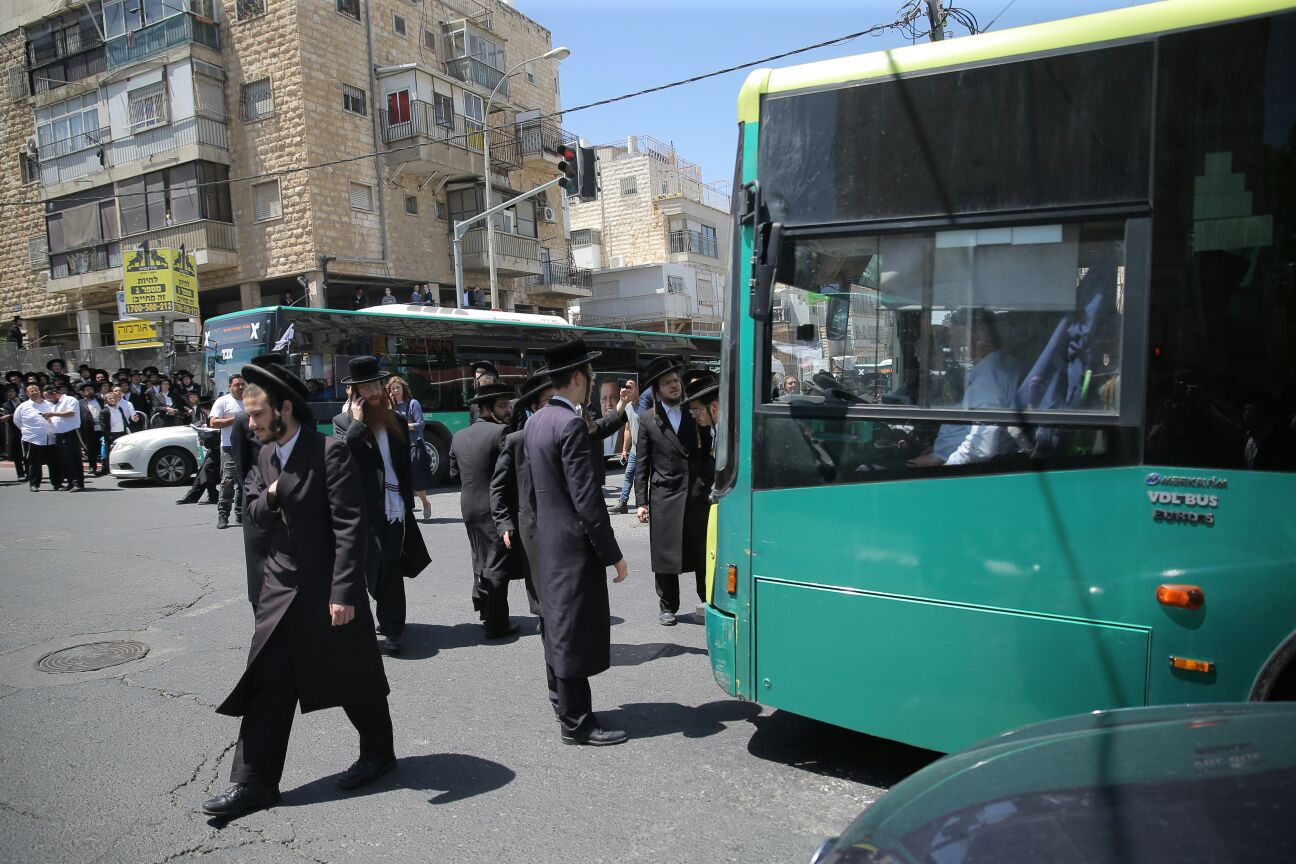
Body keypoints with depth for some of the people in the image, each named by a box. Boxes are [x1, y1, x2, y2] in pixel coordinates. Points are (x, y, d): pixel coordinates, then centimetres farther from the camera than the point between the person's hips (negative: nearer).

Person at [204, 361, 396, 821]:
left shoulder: (330, 452, -17)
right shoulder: (265, 455, 7)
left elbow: (349, 526, -20)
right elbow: (254, 514, 16)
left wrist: (343, 592, -21)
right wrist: (268, 497, -8)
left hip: (329, 588, -6)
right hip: (280, 588, 7)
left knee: (355, 680, 11)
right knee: (267, 684, 7)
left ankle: (378, 752, 33)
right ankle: (253, 782, 18)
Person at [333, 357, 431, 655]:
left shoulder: (397, 421, 12)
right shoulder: (344, 422, 4)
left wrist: (408, 503, 12)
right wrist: (358, 422, -14)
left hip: (394, 509, 2)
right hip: (362, 510, -1)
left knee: (390, 570, 1)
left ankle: (392, 627, 12)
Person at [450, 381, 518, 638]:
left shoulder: (458, 437, 8)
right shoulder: (501, 432, -14)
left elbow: (454, 473, 13)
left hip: (469, 507, 7)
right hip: (496, 509, -7)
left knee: (481, 561, 21)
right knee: (497, 566, 0)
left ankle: (484, 611, 33)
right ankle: (496, 624, 4)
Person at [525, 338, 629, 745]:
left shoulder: (536, 421, 9)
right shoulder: (571, 423, -20)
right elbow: (586, 497, -22)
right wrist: (613, 554, -16)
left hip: (546, 540, 10)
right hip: (574, 543, -10)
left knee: (557, 626, 19)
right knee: (576, 632, 0)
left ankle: (563, 704, 33)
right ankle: (577, 722, 10)